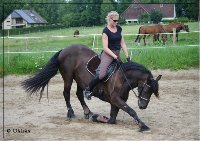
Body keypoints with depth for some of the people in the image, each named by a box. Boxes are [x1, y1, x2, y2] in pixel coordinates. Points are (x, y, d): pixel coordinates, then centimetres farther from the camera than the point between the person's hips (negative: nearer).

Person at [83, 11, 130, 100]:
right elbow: (105, 48, -15)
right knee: (102, 74, -24)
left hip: (117, 54, 8)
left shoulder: (119, 29, 9)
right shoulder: (106, 31, -10)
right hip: (108, 54, -8)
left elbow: (122, 43, 12)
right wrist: (115, 57, -22)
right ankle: (88, 89, -7)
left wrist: (127, 56, 4)